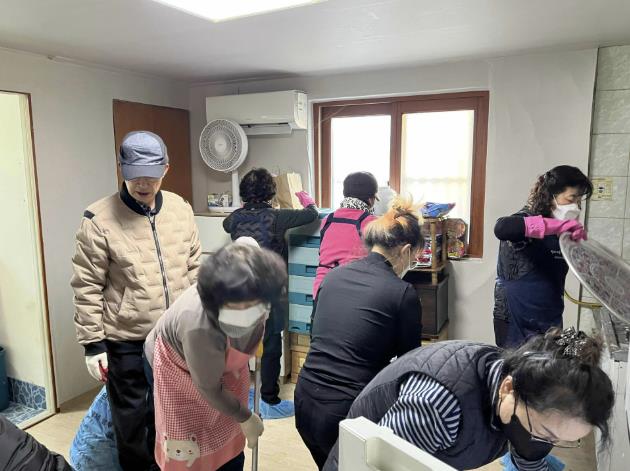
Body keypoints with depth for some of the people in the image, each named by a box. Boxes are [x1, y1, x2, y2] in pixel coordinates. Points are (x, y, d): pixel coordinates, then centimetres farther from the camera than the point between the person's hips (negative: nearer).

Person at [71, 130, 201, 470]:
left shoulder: (181, 209, -1)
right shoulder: (99, 220, -13)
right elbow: (87, 288, -10)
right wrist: (93, 344, -9)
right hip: (126, 341, -3)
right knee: (131, 419, 15)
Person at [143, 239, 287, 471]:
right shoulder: (199, 327, -47)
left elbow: (246, 242, -7)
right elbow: (209, 388, -27)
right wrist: (245, 418, -11)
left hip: (224, 364, 5)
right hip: (176, 368, -5)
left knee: (230, 444, 15)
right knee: (188, 452, 4)